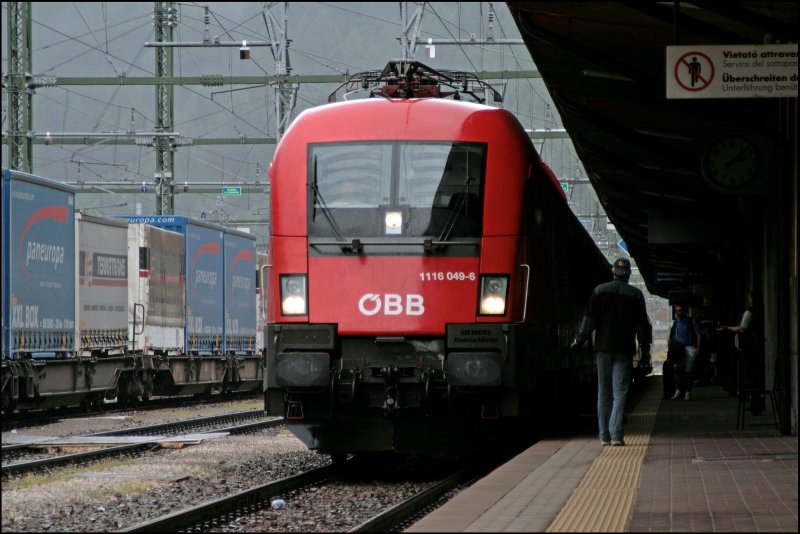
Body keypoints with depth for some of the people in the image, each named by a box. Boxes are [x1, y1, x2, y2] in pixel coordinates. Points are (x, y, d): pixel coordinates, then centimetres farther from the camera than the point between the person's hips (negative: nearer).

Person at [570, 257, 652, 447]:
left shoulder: (600, 291, 2)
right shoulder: (635, 295, 0)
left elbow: (590, 319, -1)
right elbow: (643, 325, 2)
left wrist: (580, 339, 7)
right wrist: (645, 352, 7)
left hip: (603, 348, 1)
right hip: (625, 350, -1)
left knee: (604, 393, 10)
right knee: (620, 392, -2)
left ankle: (605, 436, 10)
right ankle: (616, 434, -15)